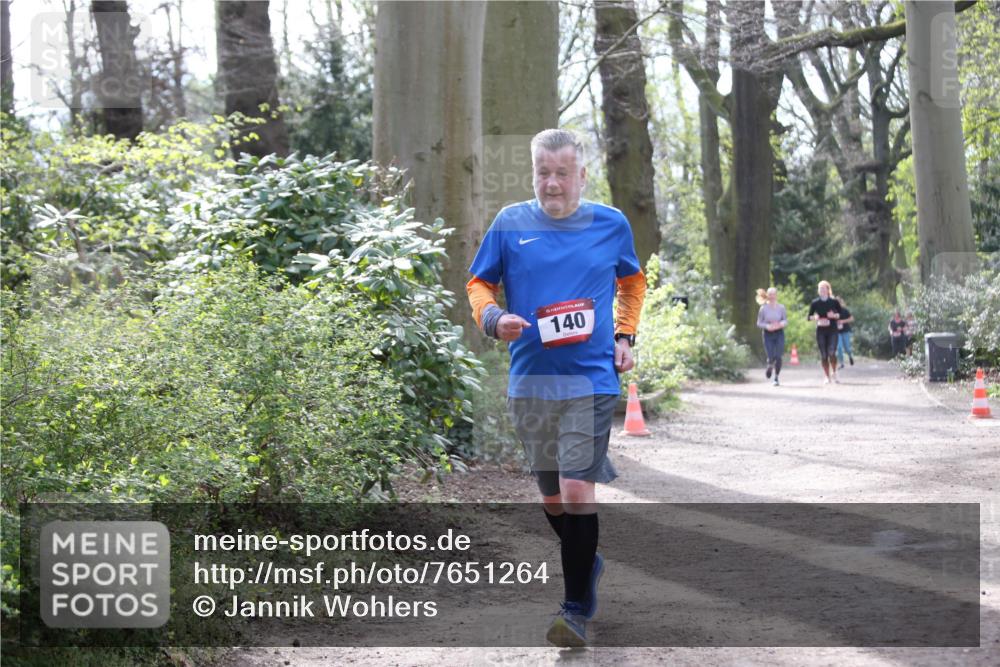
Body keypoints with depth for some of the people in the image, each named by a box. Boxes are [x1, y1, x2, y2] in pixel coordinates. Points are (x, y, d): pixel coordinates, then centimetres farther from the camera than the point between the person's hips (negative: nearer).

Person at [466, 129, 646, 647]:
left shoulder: (611, 224, 3)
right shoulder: (510, 223, 2)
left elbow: (632, 281, 20)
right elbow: (479, 284, 9)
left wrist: (625, 336, 8)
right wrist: (492, 318, -12)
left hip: (590, 380, -2)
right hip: (529, 382, 2)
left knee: (576, 489, -13)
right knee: (551, 496, 13)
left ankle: (578, 608, -5)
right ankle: (588, 563, 40)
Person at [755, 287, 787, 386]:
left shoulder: (781, 308, 1)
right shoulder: (763, 309, -2)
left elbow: (786, 321, 4)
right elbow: (759, 323, 1)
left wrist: (780, 324, -17)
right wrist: (767, 326, -17)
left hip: (779, 334, 1)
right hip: (768, 334, -1)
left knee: (778, 356, -8)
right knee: (771, 357, -7)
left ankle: (776, 378, 7)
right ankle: (769, 367, 29)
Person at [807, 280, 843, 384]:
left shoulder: (834, 301, 2)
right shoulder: (815, 303, 5)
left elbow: (841, 314, 7)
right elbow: (809, 316, 10)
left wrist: (834, 315, -13)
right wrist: (815, 318, -12)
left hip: (832, 330, -2)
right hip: (820, 331, 2)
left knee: (832, 353, -16)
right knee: (823, 355, 2)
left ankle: (834, 373, 4)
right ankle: (827, 376, 13)